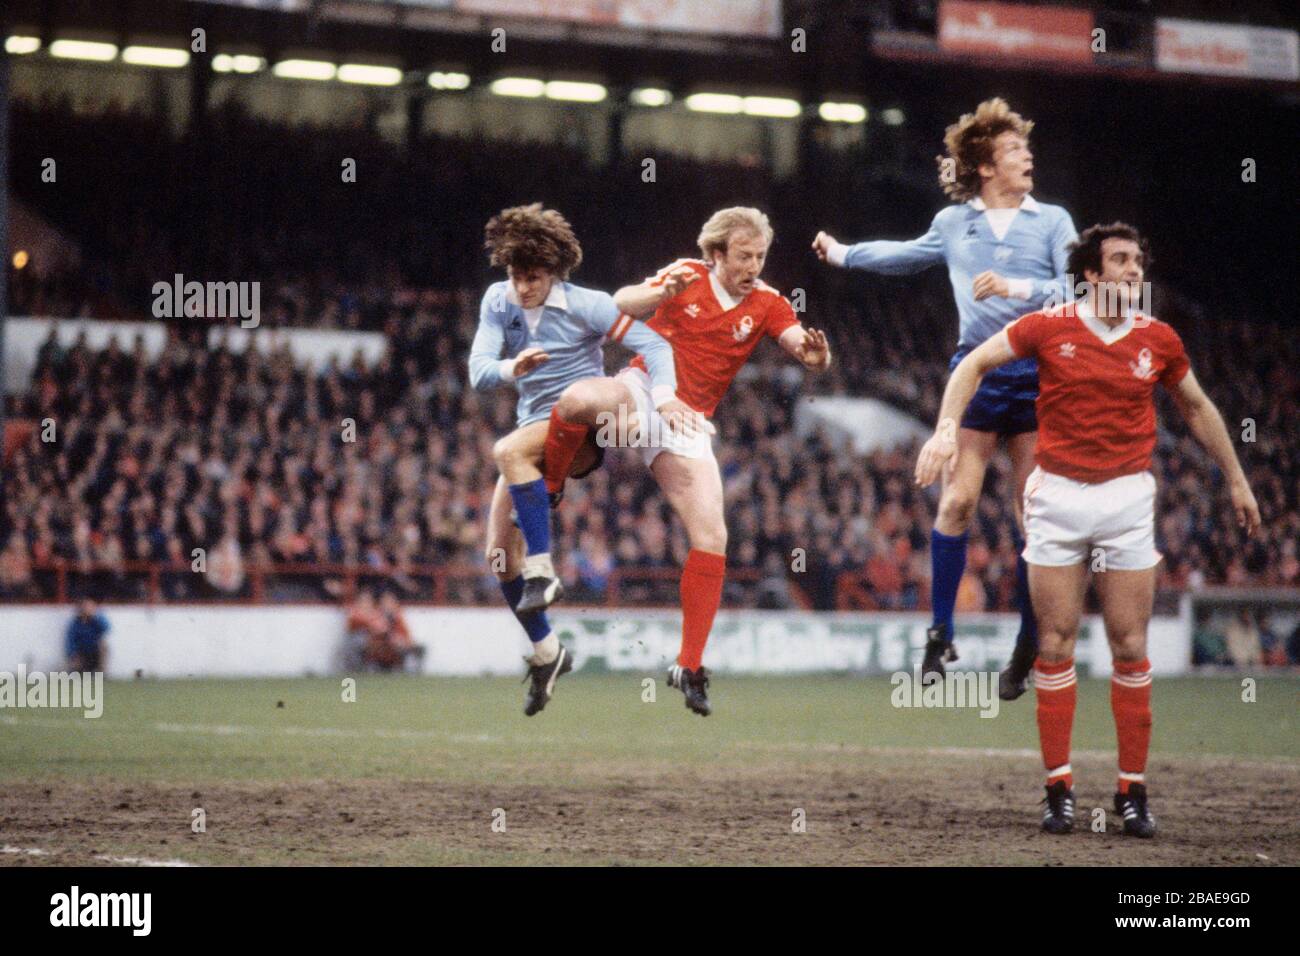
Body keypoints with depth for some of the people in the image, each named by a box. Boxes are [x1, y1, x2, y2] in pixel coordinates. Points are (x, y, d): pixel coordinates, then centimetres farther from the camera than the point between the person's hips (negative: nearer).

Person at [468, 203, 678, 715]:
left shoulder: (585, 305, -10)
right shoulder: (497, 301, 2)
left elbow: (651, 342, -9)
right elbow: (479, 369, -9)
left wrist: (663, 394, -27)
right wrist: (511, 368, -32)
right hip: (534, 430, 6)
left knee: (509, 451, -36)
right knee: (500, 555, -2)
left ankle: (542, 573, -31)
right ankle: (546, 652, 14)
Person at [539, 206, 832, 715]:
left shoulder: (766, 303, 4)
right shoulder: (688, 275, -1)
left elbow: (804, 344, -9)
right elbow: (621, 305, -10)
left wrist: (815, 354, -34)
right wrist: (661, 292, -31)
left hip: (687, 420, 2)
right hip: (641, 390, -2)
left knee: (711, 539, -12)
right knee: (579, 399, -38)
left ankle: (689, 667, -2)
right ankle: (545, 498, -12)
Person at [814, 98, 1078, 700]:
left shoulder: (1051, 221, 5)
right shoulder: (953, 223, 11)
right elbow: (907, 254, 31)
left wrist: (1017, 288, -17)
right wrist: (842, 254, 38)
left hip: (1039, 374, -1)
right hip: (977, 372, 1)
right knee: (958, 500, -7)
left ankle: (1029, 648, 10)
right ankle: (940, 635, 3)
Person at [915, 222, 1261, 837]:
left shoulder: (1158, 340, 2)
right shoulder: (1049, 327, -3)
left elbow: (1196, 408, 17)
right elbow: (974, 364, 5)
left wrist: (1236, 480, 21)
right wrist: (947, 427, -9)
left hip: (1128, 497, 1)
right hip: (1057, 495, -1)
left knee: (1130, 649, 0)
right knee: (1055, 645, 0)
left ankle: (1133, 792, 6)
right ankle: (1059, 787, 7)